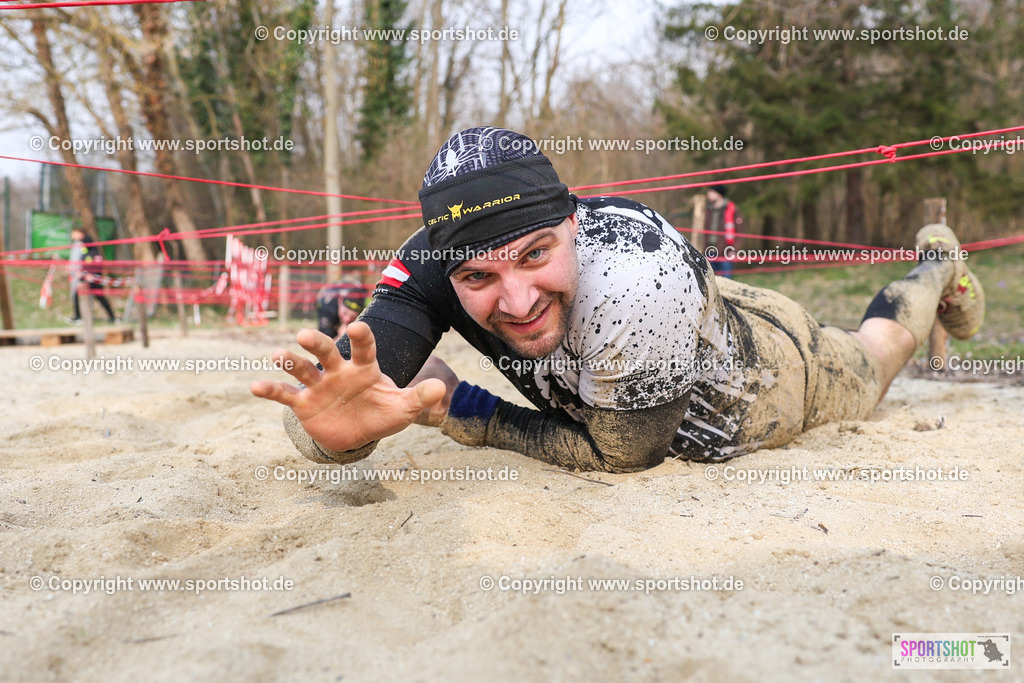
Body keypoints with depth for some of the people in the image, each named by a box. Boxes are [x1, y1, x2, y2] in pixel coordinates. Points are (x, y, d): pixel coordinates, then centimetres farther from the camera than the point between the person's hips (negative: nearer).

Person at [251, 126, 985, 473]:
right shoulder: (439, 262, -35)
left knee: (871, 357, 31)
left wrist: (474, 419, -34)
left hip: (774, 366, -3)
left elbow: (625, 452, -36)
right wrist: (339, 425, -64)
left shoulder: (634, 276, -49)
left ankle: (938, 265, 60)